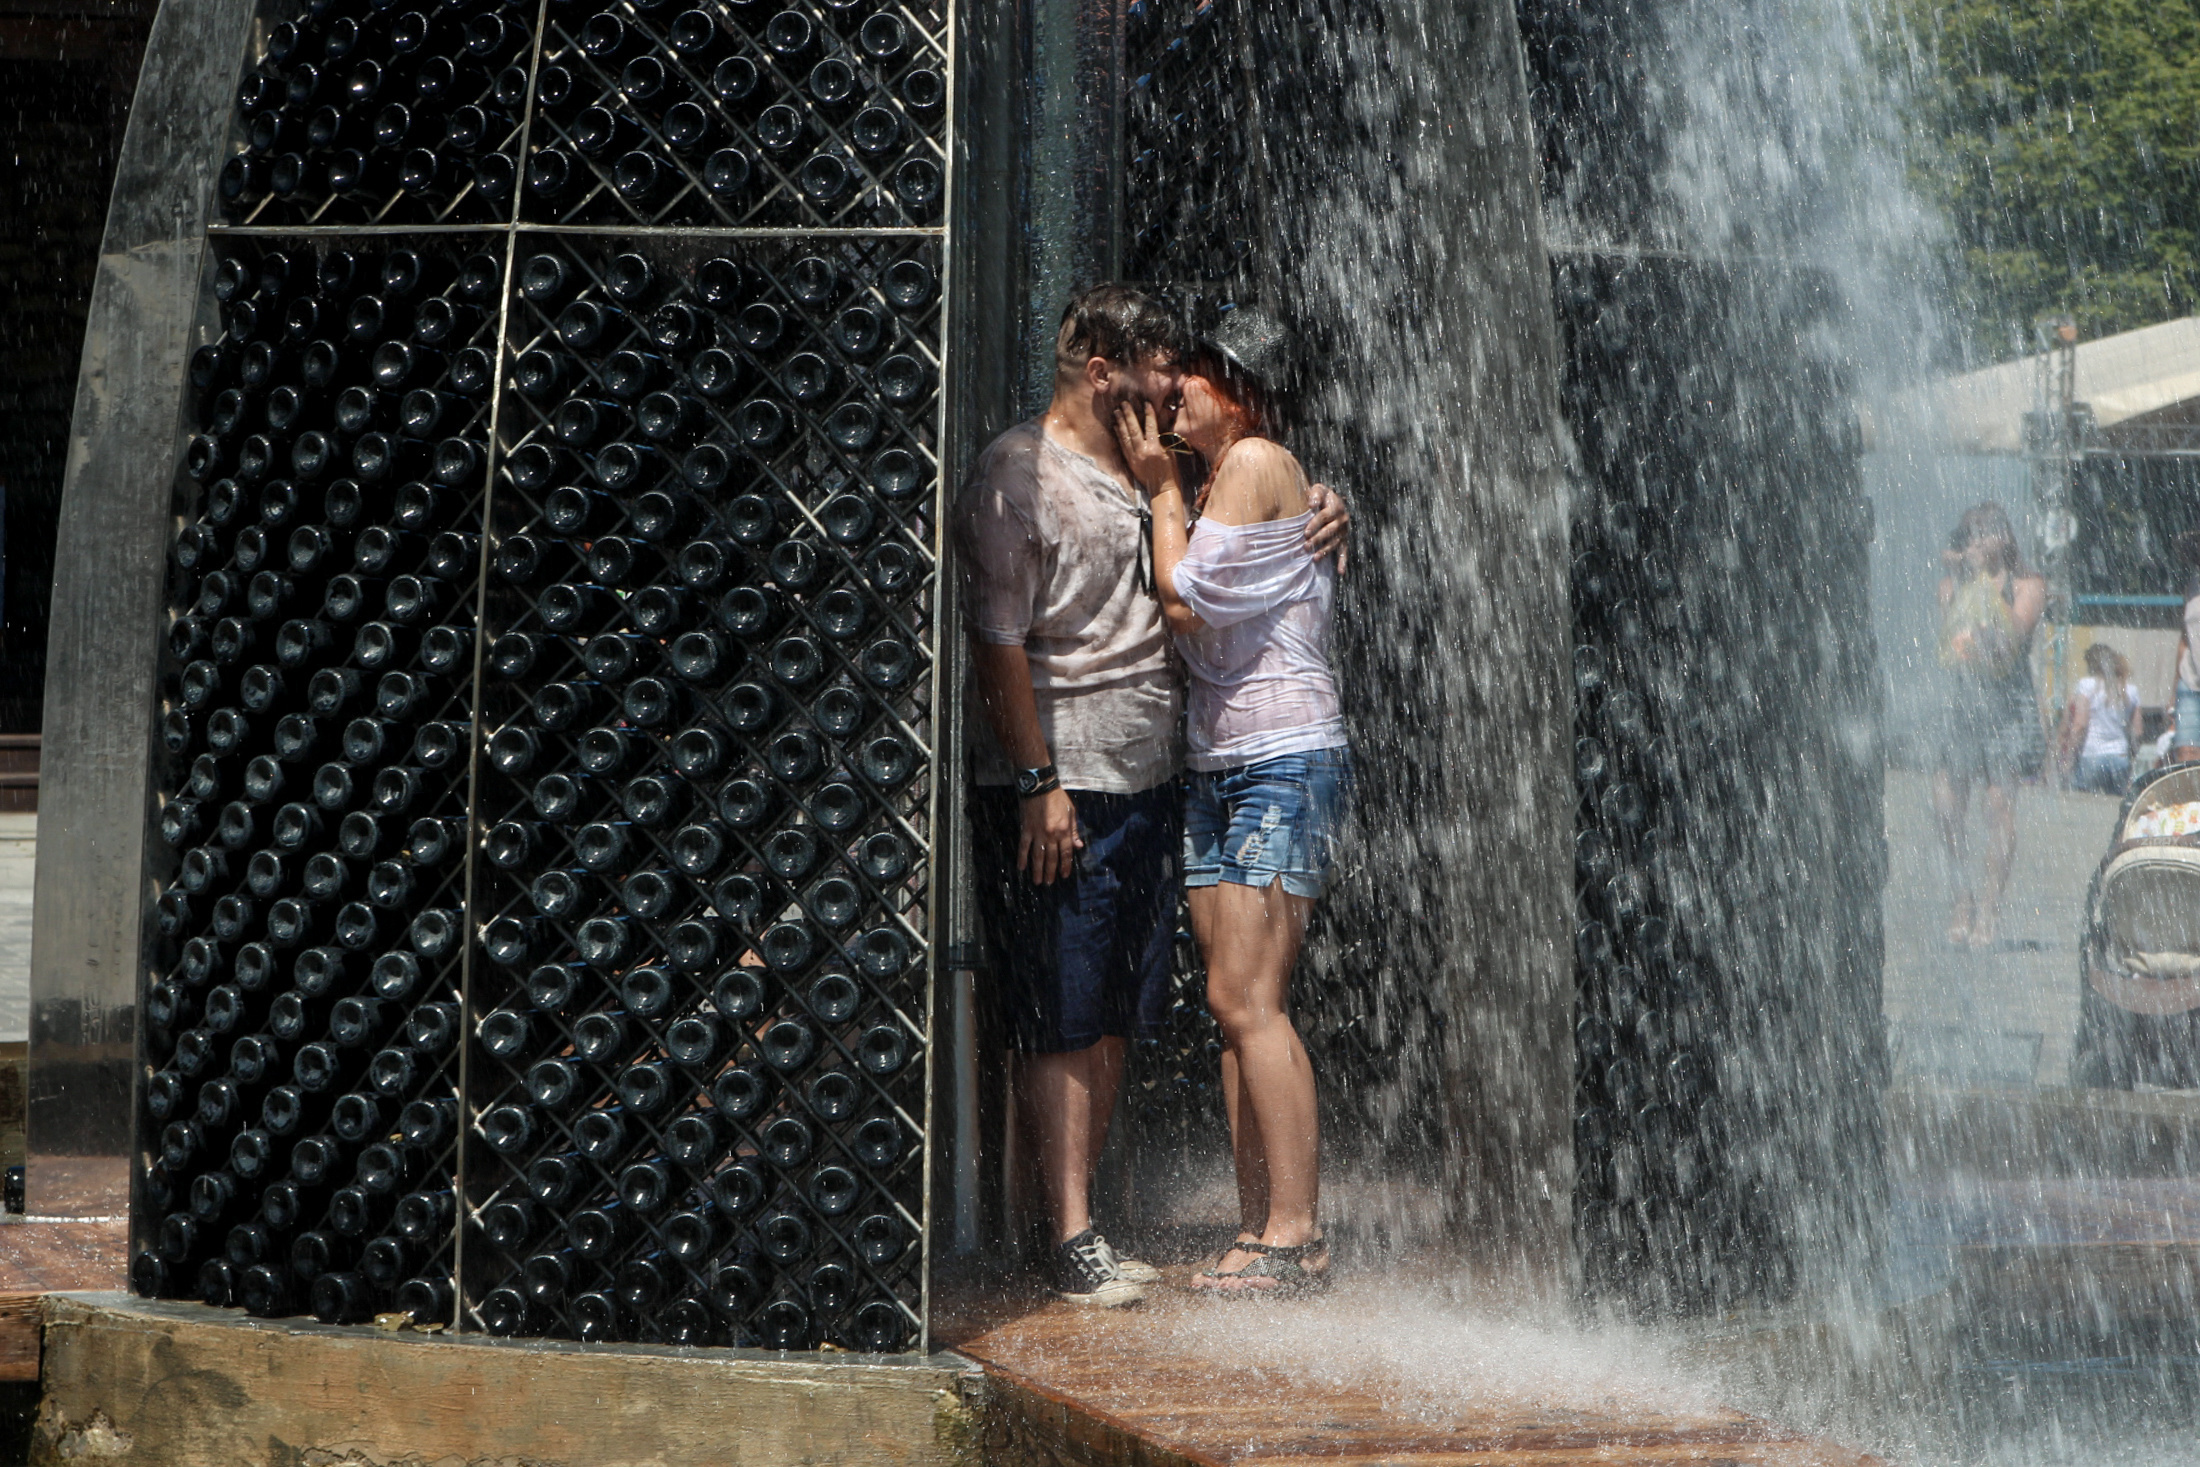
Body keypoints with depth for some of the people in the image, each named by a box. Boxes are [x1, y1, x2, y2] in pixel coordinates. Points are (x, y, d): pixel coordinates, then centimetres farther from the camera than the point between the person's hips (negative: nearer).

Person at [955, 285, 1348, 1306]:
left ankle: (1077, 1221, 15)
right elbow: (1000, 641, -12)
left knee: (1117, 1020, 8)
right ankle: (1072, 1242, -4)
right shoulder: (1016, 477, -8)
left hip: (1147, 783, 8)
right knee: (1061, 1022, -6)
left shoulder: (1146, 475, 17)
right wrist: (1039, 782, -17)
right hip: (1058, 791, -8)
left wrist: (1308, 534, 10)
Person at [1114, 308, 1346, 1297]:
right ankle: (1261, 1224, 9)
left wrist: (1161, 490, -3)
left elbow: (1187, 601, -13)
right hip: (1217, 765, 10)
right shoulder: (1218, 477, 19)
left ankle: (1294, 1235, -12)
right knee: (1230, 1003, 6)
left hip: (1283, 763, -10)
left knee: (1252, 1002, -14)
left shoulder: (1257, 464, -10)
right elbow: (1190, 619, 16)